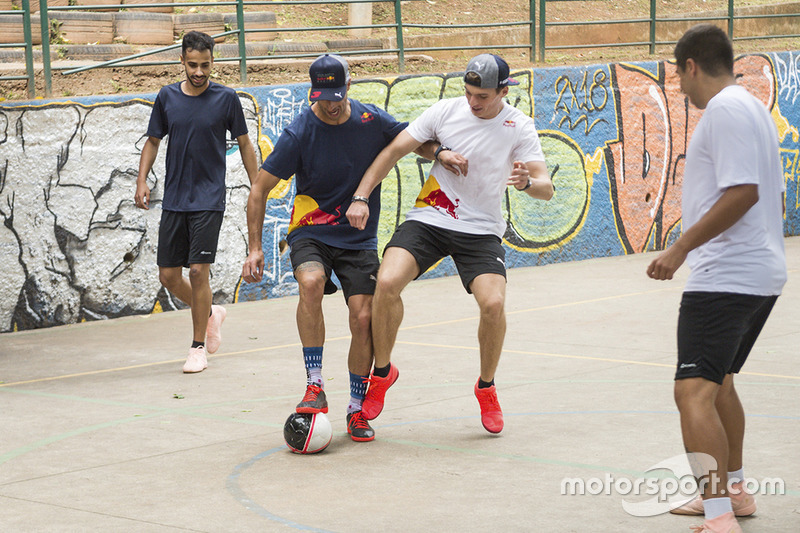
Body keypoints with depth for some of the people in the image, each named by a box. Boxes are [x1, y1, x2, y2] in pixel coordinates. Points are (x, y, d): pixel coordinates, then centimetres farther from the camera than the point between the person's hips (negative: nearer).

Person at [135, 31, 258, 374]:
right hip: (173, 200, 4)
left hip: (209, 199, -4)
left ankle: (199, 348, 3)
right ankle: (211, 314, 32)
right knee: (169, 275, 4)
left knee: (198, 271, -11)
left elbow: (244, 144, 5)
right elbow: (153, 141, 14)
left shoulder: (226, 98, -4)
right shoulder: (167, 97, 4)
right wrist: (142, 181, 1)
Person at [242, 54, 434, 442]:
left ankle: (357, 409, 10)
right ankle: (315, 388, -26)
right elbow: (260, 188, -8)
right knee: (310, 282, -33)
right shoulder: (299, 133, -13)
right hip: (310, 232, -2)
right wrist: (255, 248, -14)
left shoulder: (371, 121, -5)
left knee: (363, 319, -9)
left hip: (359, 238, 2)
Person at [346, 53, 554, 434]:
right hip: (429, 217, 1)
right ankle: (382, 372, 1)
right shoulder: (446, 110, -4)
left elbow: (546, 188, -11)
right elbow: (394, 150, 1)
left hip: (481, 230, 0)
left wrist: (526, 182, -35)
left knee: (493, 303, -22)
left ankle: (486, 387, 6)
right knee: (387, 282, -23)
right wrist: (361, 197, -8)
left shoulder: (519, 127, -6)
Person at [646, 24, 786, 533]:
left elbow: (743, 191, -24)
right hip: (764, 273, 11)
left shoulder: (725, 109, -14)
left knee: (694, 393, -17)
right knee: (718, 382, 26)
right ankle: (733, 491, 38)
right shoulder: (754, 107, 16)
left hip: (725, 277, -11)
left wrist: (682, 248, -22)